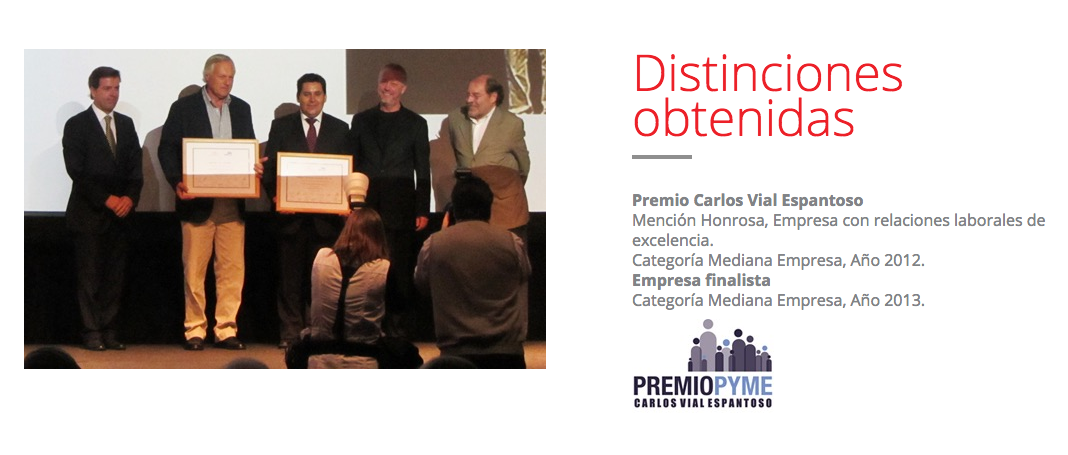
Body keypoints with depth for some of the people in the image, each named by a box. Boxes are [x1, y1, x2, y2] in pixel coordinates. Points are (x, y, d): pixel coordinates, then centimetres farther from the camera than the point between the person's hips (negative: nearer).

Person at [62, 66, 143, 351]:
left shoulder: (126, 124, 14)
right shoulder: (77, 125, -1)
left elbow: (135, 166, 11)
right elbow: (76, 170, -8)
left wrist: (130, 197, -6)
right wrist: (106, 199, -14)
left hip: (120, 212, 4)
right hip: (90, 212, -4)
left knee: (115, 275, 2)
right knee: (90, 276, -2)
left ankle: (109, 330, 7)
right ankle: (91, 331, 3)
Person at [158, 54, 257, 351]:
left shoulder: (241, 109, 14)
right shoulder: (184, 108, 3)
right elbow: (167, 149, 0)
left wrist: (256, 168, -6)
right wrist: (177, 182, -15)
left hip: (232, 203, 3)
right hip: (197, 201, -3)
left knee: (233, 270, 0)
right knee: (194, 270, 0)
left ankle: (226, 329, 7)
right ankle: (195, 330, 7)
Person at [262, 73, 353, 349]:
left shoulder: (340, 129, 10)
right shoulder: (281, 127, 8)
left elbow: (348, 170, 8)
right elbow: (269, 167, 5)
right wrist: (275, 196, -11)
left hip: (327, 213, 0)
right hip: (291, 213, 0)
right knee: (290, 276, 2)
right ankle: (290, 333, 8)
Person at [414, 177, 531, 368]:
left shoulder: (433, 245, -3)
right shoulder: (512, 242, -3)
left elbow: (420, 282, 16)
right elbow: (526, 275, 17)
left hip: (455, 353, 0)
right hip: (505, 352, 0)